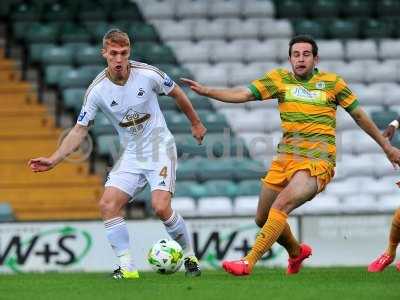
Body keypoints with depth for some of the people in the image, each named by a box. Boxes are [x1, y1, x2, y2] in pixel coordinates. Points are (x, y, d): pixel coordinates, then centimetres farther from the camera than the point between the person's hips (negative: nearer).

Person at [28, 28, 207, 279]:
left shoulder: (148, 74, -15)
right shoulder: (97, 90, -10)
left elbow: (177, 93, 5)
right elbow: (80, 130, -4)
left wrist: (196, 123, 17)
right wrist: (53, 160, -14)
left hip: (160, 148, -3)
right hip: (131, 155, 3)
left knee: (161, 207, -20)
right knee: (108, 205, -14)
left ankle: (190, 257, 3)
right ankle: (127, 267, -6)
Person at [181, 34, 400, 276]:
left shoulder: (332, 82, 3)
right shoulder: (279, 79, 6)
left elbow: (359, 115, 13)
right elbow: (244, 94, -4)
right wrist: (207, 91, -18)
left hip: (318, 162, -5)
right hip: (285, 157, 5)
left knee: (281, 205, -27)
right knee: (263, 219, 11)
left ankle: (248, 262, -26)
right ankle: (296, 252, 40)